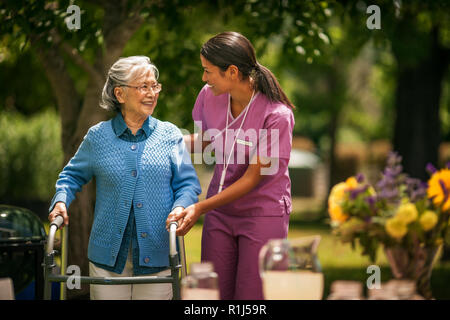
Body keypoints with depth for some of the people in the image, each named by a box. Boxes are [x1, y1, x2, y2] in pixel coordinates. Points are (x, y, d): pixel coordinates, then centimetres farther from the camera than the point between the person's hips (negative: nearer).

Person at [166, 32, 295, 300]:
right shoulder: (210, 96, -6)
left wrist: (200, 208, -24)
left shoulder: (276, 115, -23)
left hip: (263, 214, -5)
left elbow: (252, 178, -19)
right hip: (220, 212, 5)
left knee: (250, 297, -5)